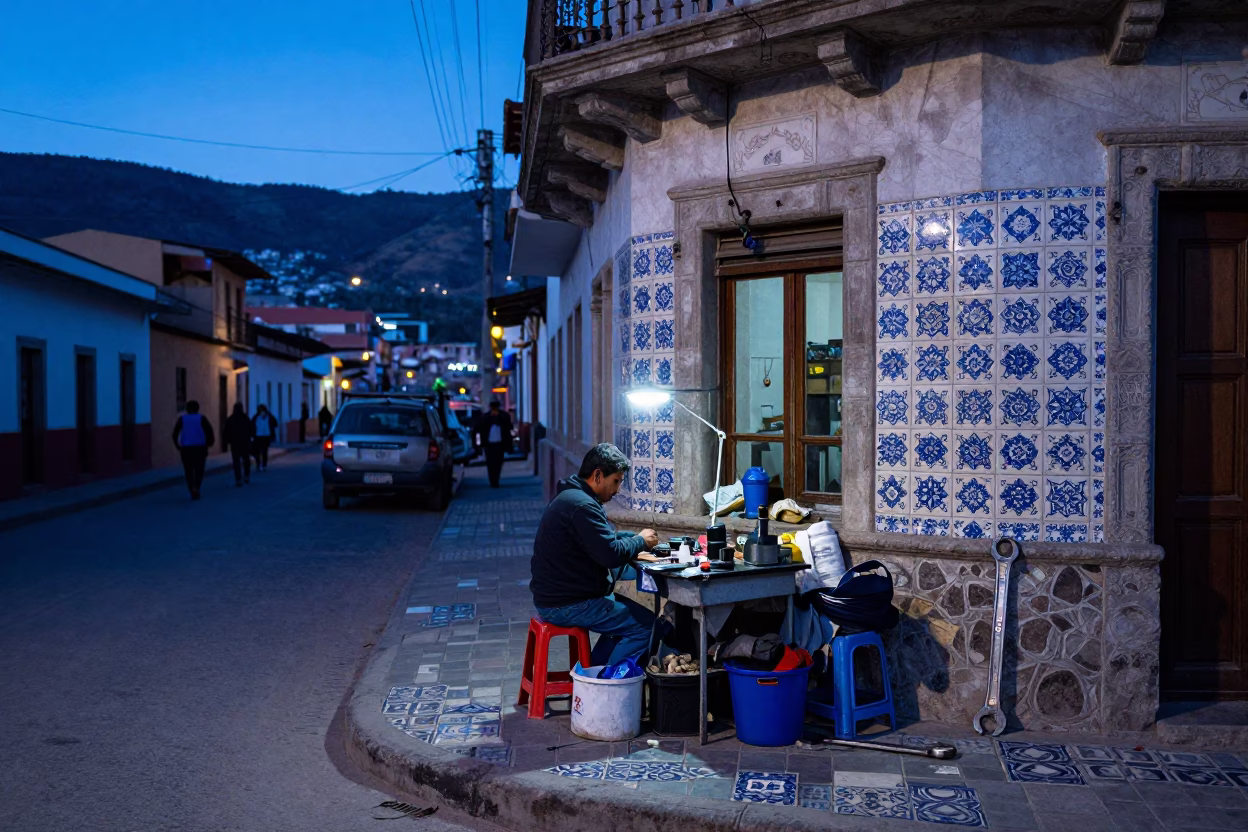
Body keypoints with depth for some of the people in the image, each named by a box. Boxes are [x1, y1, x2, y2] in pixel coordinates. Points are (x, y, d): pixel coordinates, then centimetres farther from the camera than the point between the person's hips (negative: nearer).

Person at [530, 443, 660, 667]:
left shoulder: (570, 496, 14)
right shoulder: (581, 505, -21)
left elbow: (604, 538, 22)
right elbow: (611, 554, -25)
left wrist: (637, 537, 6)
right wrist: (641, 541, -7)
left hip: (555, 596, 11)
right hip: (566, 605, -11)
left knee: (627, 612, 23)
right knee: (644, 624, -11)